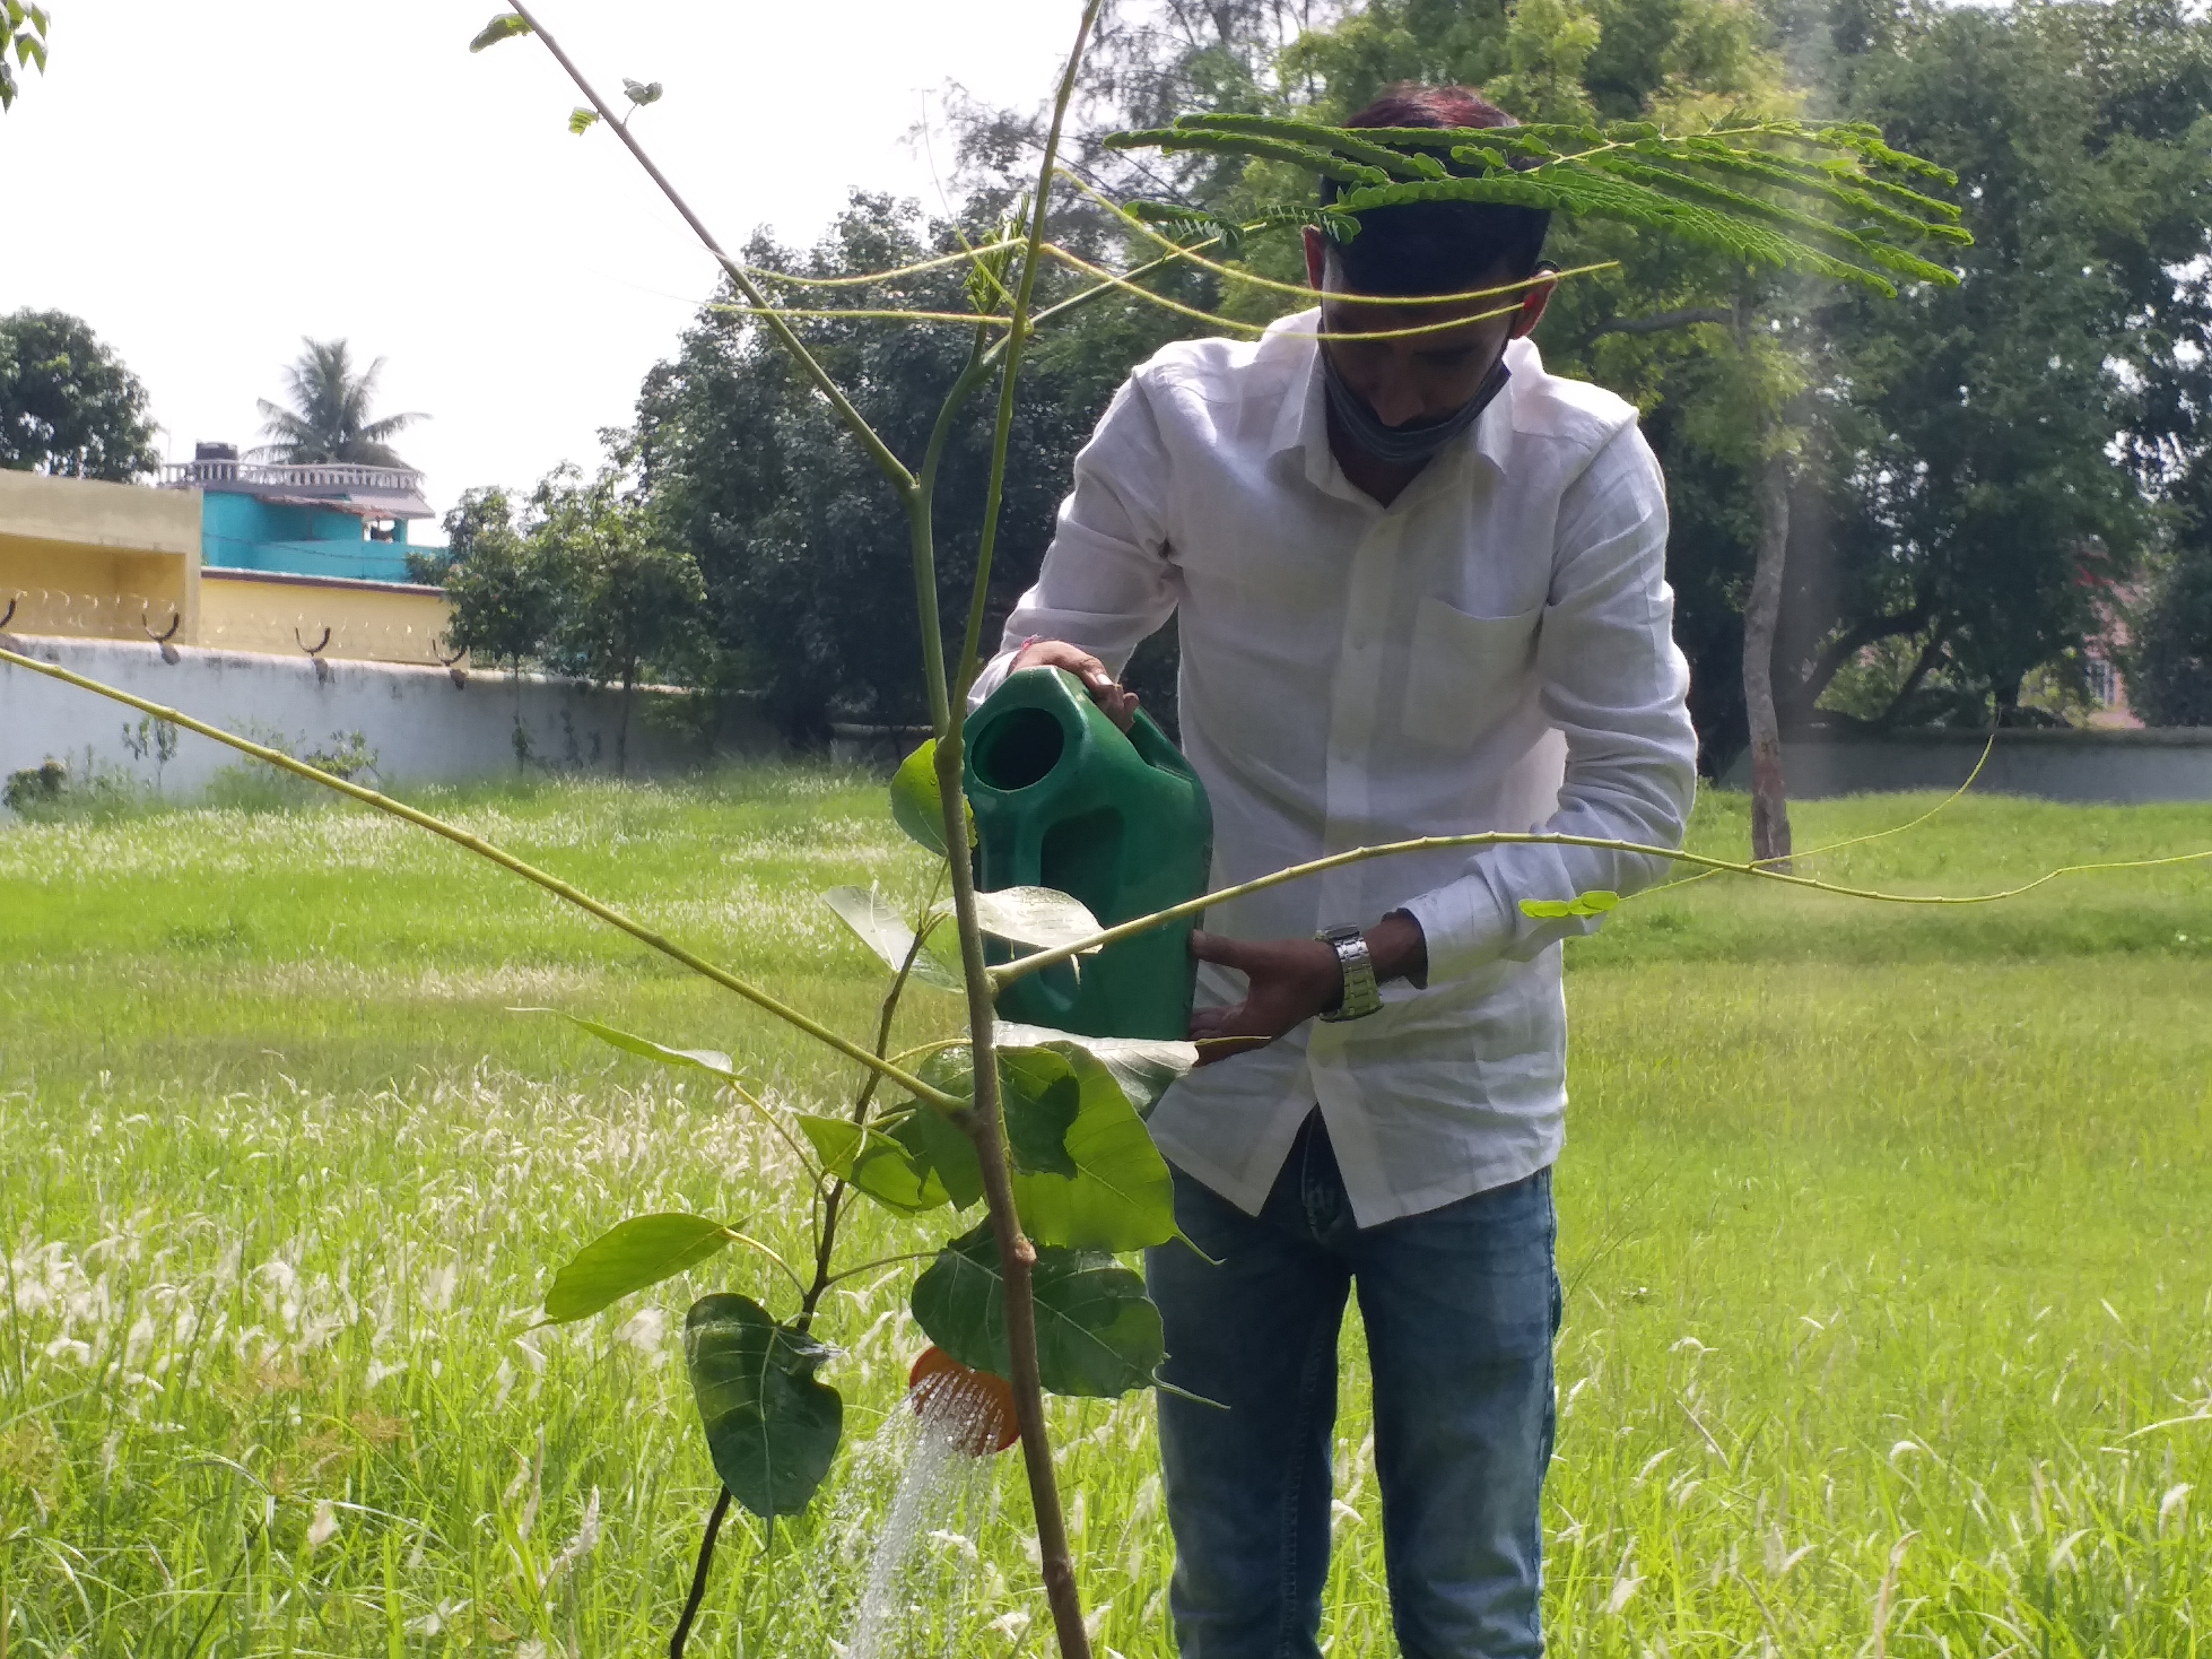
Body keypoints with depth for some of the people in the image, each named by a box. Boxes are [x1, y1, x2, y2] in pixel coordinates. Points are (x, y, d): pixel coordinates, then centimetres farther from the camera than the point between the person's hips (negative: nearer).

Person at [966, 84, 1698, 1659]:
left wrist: (1370, 965, -22)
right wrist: (1035, 692, -26)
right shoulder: (1183, 421, -10)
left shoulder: (1587, 469, -13)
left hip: (1458, 1114, -1)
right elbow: (1041, 653, 1)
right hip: (1224, 1099, 1)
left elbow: (1639, 794, -12)